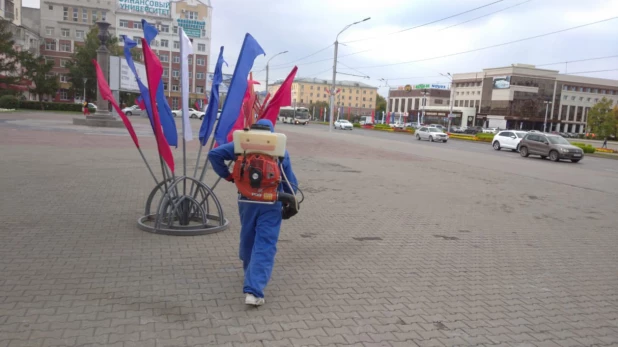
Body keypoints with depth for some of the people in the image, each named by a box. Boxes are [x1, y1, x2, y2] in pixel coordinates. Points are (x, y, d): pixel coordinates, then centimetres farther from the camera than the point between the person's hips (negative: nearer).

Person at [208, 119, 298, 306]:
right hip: (271, 205, -2)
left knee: (248, 239, 22)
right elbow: (291, 182, 5)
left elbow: (214, 154, -6)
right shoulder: (281, 151, 3)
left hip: (246, 201, 2)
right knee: (264, 247, -4)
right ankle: (253, 290, -14)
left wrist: (227, 175, 3)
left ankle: (251, 274, 44)